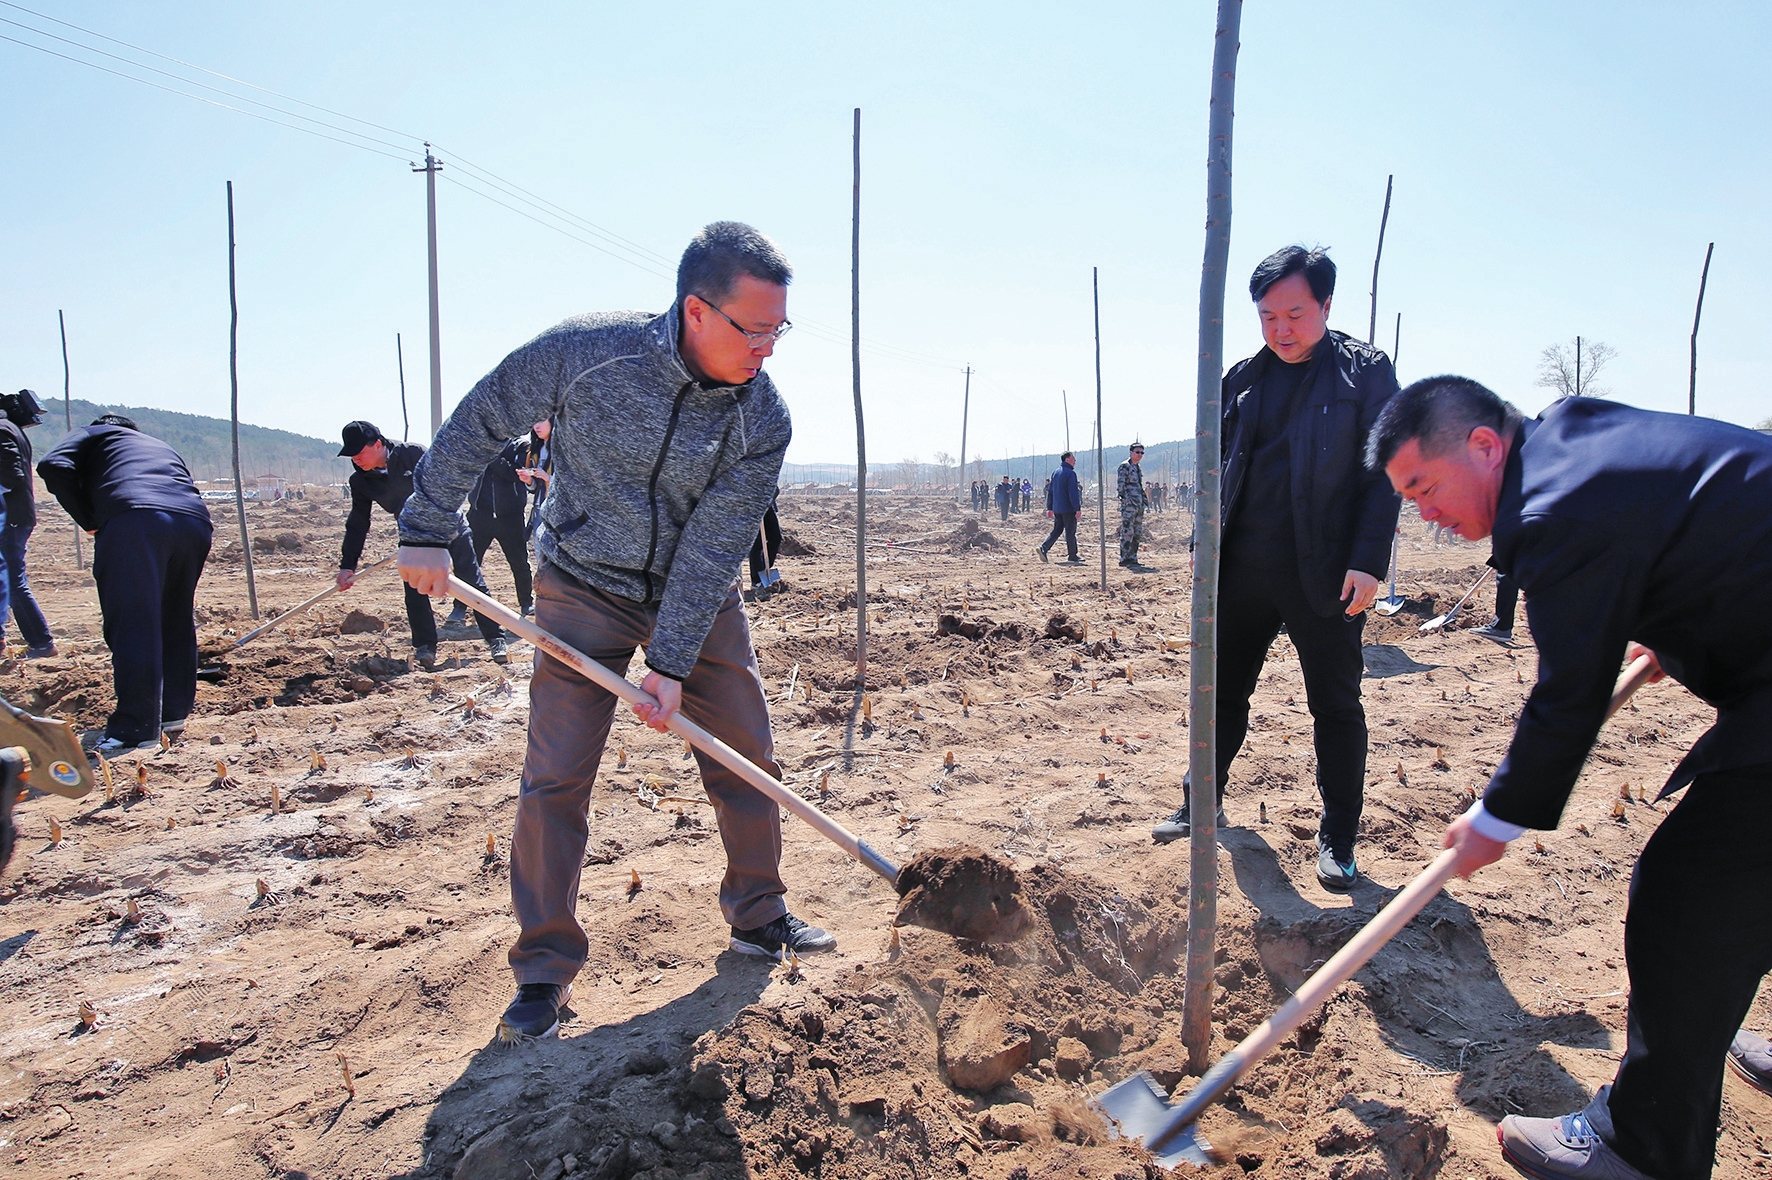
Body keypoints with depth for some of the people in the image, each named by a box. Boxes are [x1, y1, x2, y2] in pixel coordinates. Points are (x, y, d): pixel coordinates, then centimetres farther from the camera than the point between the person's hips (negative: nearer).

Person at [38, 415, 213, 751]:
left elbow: (54, 467, 7)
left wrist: (89, 522, 14)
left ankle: (138, 726, -7)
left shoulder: (95, 434, 28)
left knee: (133, 625, -4)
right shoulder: (163, 447, 41)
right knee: (177, 621, 18)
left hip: (133, 518, -5)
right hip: (195, 521, 5)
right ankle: (172, 713, 23)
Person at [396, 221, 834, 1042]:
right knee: (555, 777, -5)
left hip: (699, 598, 2)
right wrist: (426, 529, -5)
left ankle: (759, 918, 26)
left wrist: (671, 664, -22)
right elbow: (478, 422, -7)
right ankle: (544, 968, 11)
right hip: (585, 586, -2)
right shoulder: (583, 351, -22)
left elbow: (712, 548, -19)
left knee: (747, 758, 5)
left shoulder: (764, 419, -18)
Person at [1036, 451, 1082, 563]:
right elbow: (1073, 493, -17)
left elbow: (1050, 491, 15)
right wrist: (1078, 508, -16)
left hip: (1056, 508, 7)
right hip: (1068, 509, -7)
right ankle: (1072, 556, 8)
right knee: (1070, 532, 1)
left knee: (1057, 530, 12)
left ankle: (1043, 547, -5)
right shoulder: (1070, 473, -12)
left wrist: (1049, 507, 19)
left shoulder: (1055, 473, 12)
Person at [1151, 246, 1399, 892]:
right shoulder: (1242, 378, 10)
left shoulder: (1366, 371, -2)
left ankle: (1337, 839, 19)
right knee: (1223, 691, 13)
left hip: (1323, 574, -4)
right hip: (1242, 568, 4)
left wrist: (1368, 562, -13)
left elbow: (1383, 474, -5)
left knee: (1336, 706, 6)